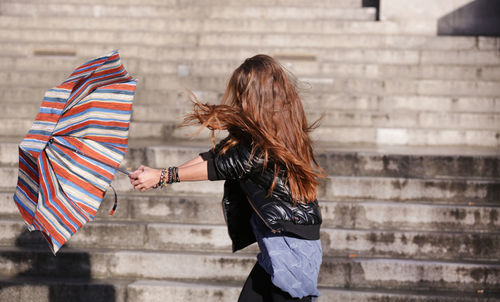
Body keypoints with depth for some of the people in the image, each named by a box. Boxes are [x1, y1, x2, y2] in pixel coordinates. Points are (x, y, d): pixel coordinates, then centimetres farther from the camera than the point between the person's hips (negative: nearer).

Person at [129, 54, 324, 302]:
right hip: (275, 248, 9)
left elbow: (222, 167, -18)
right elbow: (218, 154, 4)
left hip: (292, 248, -9)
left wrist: (162, 177, -11)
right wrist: (157, 174, -1)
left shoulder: (268, 145, -23)